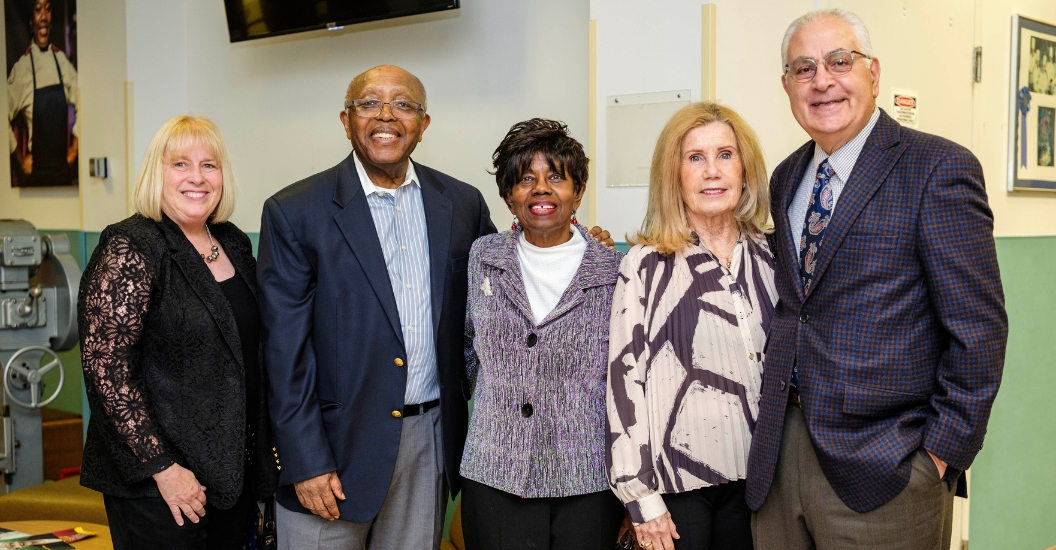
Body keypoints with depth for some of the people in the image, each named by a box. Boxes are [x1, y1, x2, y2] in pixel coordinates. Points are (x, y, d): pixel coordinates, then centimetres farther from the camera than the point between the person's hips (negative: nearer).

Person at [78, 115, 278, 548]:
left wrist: (264, 447, 11)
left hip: (235, 470, 7)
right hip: (160, 482, -6)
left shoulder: (233, 243, 7)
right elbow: (106, 368, -19)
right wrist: (162, 467, -20)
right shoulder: (131, 250, -14)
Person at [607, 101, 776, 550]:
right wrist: (641, 494, -11)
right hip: (675, 476, -3)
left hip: (755, 475, 4)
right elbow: (624, 374, -9)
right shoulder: (647, 264, -7)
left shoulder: (770, 256, 5)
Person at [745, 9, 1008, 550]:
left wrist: (943, 451, -12)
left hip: (879, 468, -5)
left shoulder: (939, 168, -9)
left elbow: (978, 328, -11)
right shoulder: (786, 179, 11)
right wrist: (775, 418, 7)